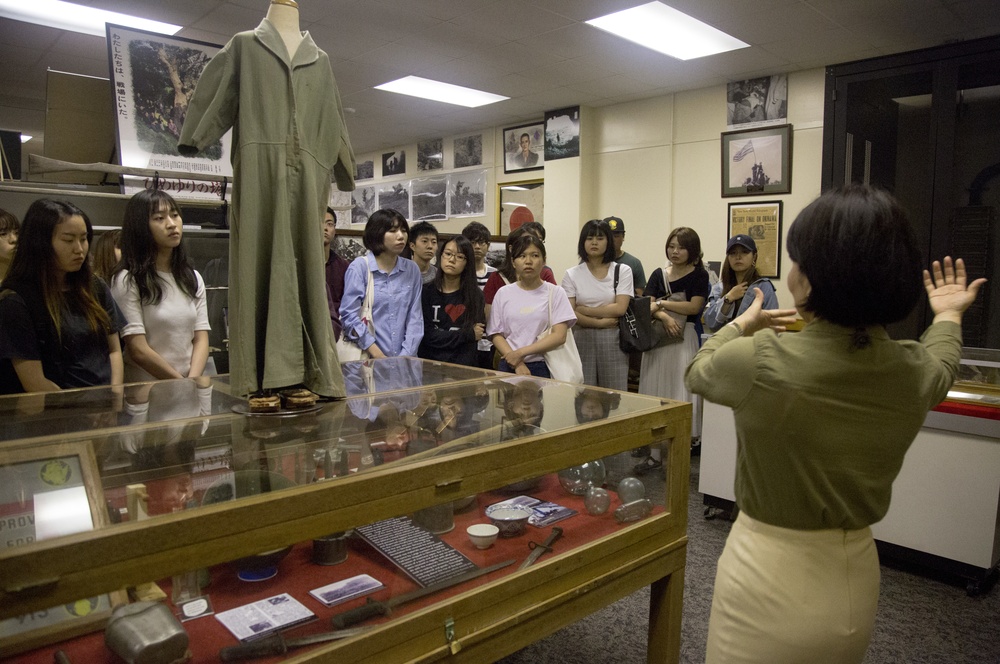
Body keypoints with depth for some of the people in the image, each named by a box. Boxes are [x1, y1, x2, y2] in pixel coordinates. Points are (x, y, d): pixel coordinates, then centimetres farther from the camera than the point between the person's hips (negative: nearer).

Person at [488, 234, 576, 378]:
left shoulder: (555, 293, 2)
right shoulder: (503, 293, 7)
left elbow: (559, 336, -6)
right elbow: (496, 335, 3)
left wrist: (520, 352, -12)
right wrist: (517, 364, -12)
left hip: (542, 368, -1)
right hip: (509, 367, 1)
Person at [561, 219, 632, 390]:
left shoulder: (623, 271, 4)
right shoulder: (572, 274, 5)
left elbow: (620, 308, -7)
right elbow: (570, 314, -4)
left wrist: (584, 310, -7)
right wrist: (601, 322, -11)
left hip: (613, 339, 0)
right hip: (582, 339, 0)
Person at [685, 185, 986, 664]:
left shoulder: (758, 362, -26)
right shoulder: (919, 372, -10)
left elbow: (698, 372, -2)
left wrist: (742, 324, 16)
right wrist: (948, 316, 39)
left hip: (768, 575, -5)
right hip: (856, 576, 5)